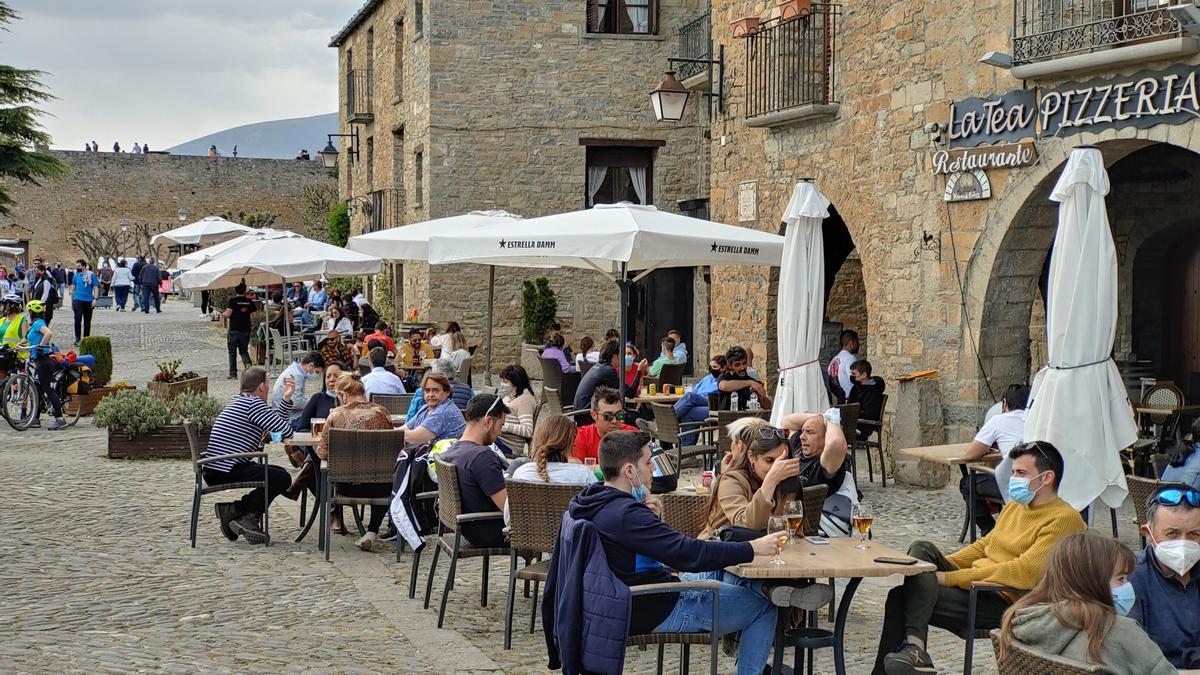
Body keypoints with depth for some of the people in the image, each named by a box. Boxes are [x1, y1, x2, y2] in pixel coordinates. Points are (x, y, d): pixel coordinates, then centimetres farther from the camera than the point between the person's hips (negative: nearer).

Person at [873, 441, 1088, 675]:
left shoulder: (1064, 519, -13)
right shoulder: (1015, 506, 16)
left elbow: (1024, 573, -22)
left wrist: (948, 578, -20)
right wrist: (939, 565, 8)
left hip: (1007, 603, -9)